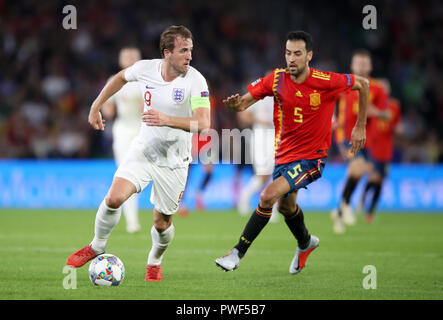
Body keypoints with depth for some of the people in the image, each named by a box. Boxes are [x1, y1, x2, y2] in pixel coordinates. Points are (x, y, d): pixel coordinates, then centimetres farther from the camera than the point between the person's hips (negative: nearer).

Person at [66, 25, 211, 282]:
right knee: (114, 198, -18)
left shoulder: (195, 80, -18)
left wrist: (167, 120, -39)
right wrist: (96, 106, 19)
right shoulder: (145, 69, -7)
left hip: (174, 160, -2)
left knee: (162, 224, 5)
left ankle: (155, 262, 37)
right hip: (143, 149, 2)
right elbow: (121, 78, 17)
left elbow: (203, 123, -27)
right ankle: (97, 247, 8)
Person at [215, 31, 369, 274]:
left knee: (269, 195, -24)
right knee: (286, 206, 24)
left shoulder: (326, 82, -18)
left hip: (311, 157, -6)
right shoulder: (276, 79, -8)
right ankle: (305, 243, 56)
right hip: (284, 153, 6)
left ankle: (238, 253, -16)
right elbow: (244, 102, -5)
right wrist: (235, 104, -31)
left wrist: (360, 127, 1)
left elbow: (363, 84, -3)